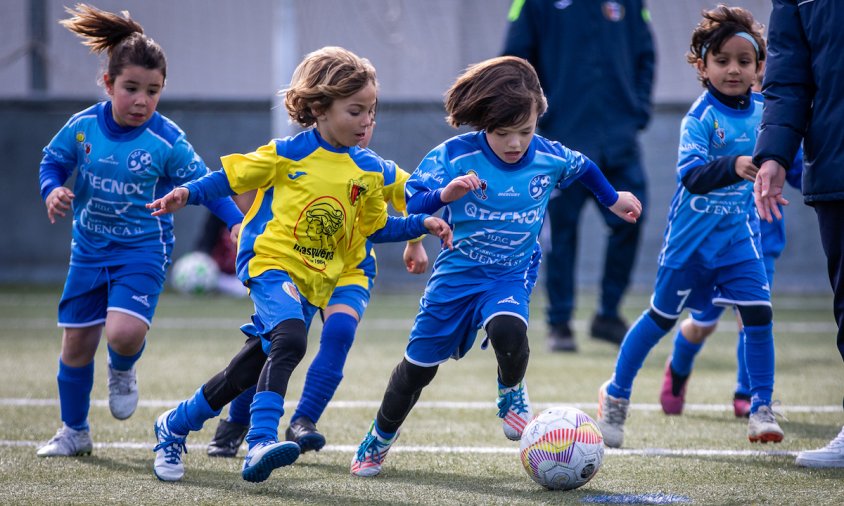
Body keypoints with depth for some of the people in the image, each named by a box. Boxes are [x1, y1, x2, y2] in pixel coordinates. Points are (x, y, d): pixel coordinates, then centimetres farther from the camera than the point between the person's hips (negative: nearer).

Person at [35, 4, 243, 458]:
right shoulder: (82, 127, -8)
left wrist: (237, 223, -15)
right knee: (76, 343, 9)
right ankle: (74, 432, 29)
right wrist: (53, 190, -12)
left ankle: (123, 370, 14)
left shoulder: (167, 141, -15)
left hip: (142, 250, -3)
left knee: (123, 332, -25)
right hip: (89, 247, 3)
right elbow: (53, 161, 7)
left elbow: (204, 183, -6)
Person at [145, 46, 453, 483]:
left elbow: (376, 229, 18)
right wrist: (187, 194, -10)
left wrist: (422, 225, 6)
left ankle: (174, 426, 28)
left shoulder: (369, 170, 7)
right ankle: (262, 442, -39)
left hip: (315, 281, 5)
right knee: (290, 339, -33)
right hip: (271, 263, -5)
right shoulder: (288, 153, -6)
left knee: (249, 370, 8)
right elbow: (232, 177, 3)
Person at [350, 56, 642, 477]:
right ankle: (379, 440, 31)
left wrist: (613, 199, 29)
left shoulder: (550, 158, -10)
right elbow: (411, 203, -18)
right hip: (457, 271, 0)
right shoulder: (455, 156, -18)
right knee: (418, 366, 7)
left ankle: (511, 394, 0)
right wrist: (444, 194, -38)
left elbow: (584, 168, 13)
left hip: (511, 273, 0)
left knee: (508, 329, -33)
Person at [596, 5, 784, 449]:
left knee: (758, 313, -10)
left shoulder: (764, 112, -2)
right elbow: (692, 175, -34)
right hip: (692, 235, -4)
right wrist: (733, 167, -47)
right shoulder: (700, 118, -19)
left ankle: (761, 408, 1)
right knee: (661, 317, 9)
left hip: (739, 233, 4)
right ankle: (617, 394, 28)